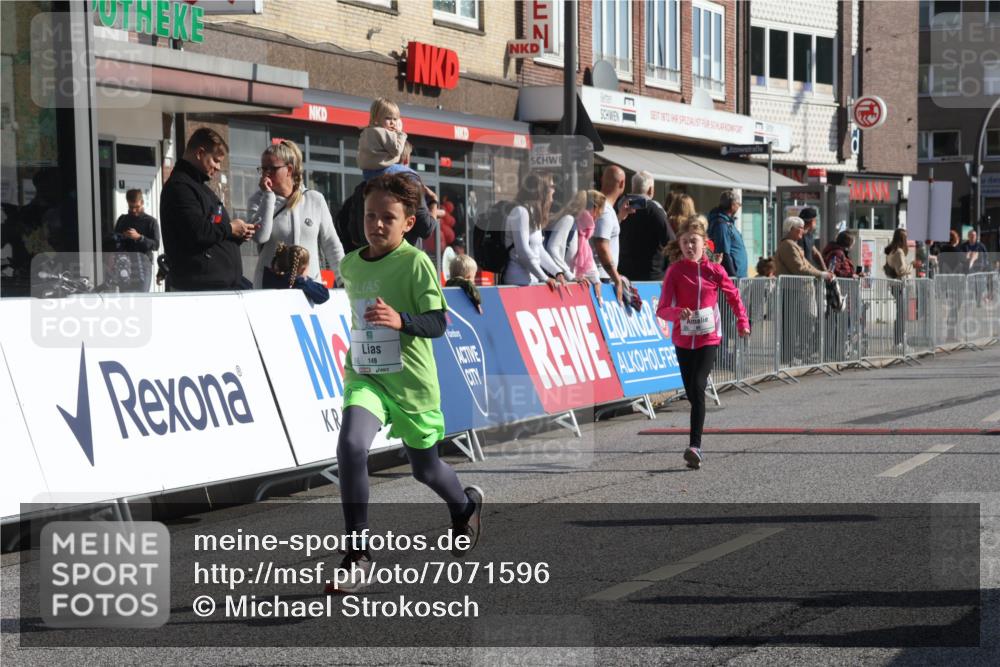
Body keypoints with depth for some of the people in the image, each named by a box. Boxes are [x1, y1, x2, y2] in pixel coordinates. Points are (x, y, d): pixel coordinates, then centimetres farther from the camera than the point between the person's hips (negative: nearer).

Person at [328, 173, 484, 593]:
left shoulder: (416, 262, -13)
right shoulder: (350, 264, 4)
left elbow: (438, 323, -18)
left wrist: (400, 321, -34)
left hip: (412, 380, -3)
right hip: (364, 376, 3)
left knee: (425, 469, 14)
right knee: (350, 445, -25)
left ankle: (466, 505, 51)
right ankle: (357, 556, -19)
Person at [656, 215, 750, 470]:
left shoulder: (715, 270, -2)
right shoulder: (675, 270, -3)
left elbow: (733, 296, 15)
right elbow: (662, 309, -9)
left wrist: (742, 322, 5)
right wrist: (678, 312, -29)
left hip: (708, 338, -2)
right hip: (683, 339, 2)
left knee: (697, 388, -19)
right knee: (692, 393, 9)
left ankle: (695, 446, -24)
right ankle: (696, 447, 28)